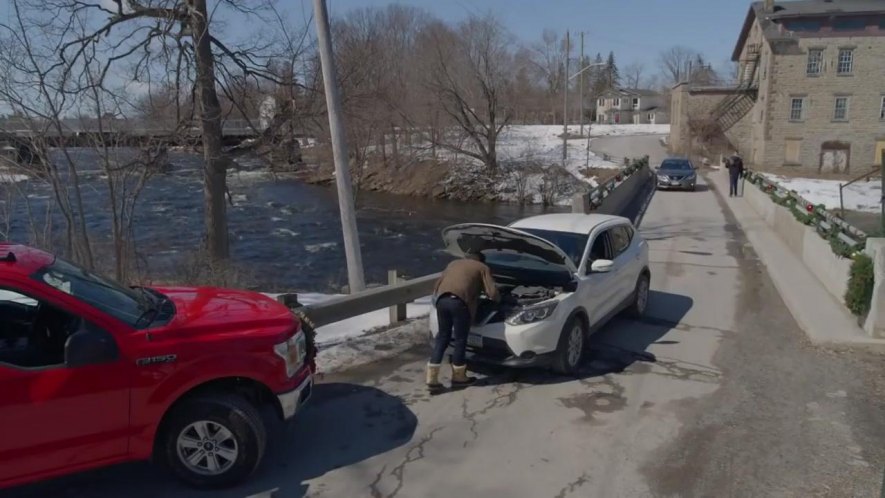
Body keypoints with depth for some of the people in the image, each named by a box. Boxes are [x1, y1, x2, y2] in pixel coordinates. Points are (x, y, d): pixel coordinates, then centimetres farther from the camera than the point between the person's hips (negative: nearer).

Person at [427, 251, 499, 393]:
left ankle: (432, 379, 12)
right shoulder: (482, 268, 19)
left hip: (442, 299, 5)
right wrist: (498, 299, 32)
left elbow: (438, 283, 30)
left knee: (442, 337, 14)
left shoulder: (454, 263, 33)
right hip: (459, 301, -5)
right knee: (460, 339, 10)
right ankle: (458, 377, 24)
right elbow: (492, 293, 11)